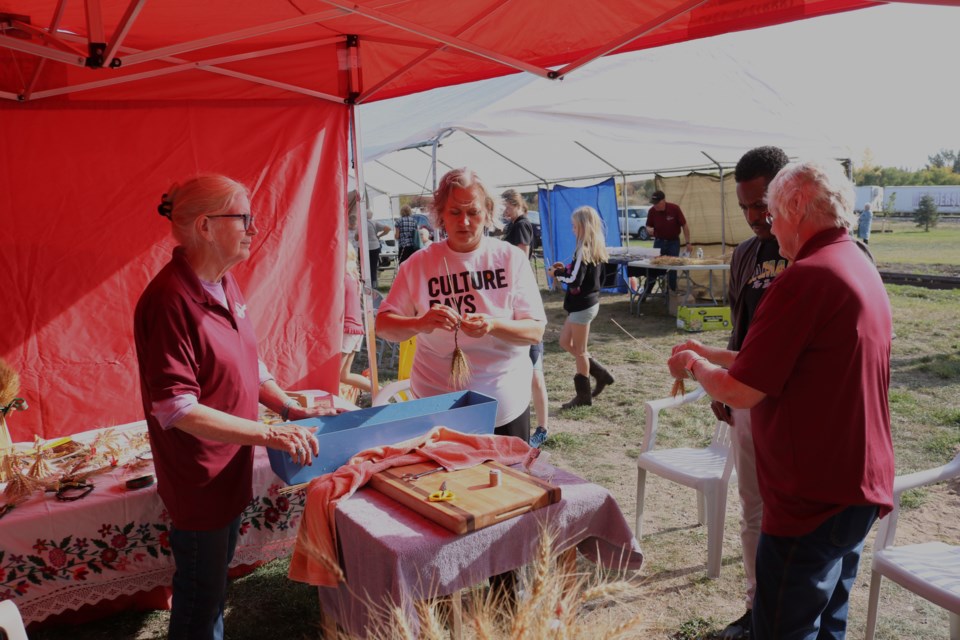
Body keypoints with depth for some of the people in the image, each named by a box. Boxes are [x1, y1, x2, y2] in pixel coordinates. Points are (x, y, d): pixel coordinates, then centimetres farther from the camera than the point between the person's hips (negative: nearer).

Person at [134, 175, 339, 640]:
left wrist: (290, 408, 2)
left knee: (216, 580, 26)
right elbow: (177, 409, -27)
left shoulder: (224, 283, 3)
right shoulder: (170, 301, -25)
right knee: (200, 593, 11)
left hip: (230, 467, 9)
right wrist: (269, 434, -28)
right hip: (198, 478, -8)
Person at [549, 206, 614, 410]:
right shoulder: (595, 249, 8)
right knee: (565, 342, 18)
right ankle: (600, 373, 23)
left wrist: (558, 274, -8)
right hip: (587, 302, 9)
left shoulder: (584, 250, -20)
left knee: (579, 351, 3)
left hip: (583, 305, -9)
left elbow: (575, 281, -24)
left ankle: (584, 395, 16)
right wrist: (566, 269, 7)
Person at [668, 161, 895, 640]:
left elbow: (740, 392, -20)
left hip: (814, 498, -10)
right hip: (861, 487, 10)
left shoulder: (807, 276, -22)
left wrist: (694, 364, 0)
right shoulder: (861, 268, 10)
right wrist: (709, 357, 17)